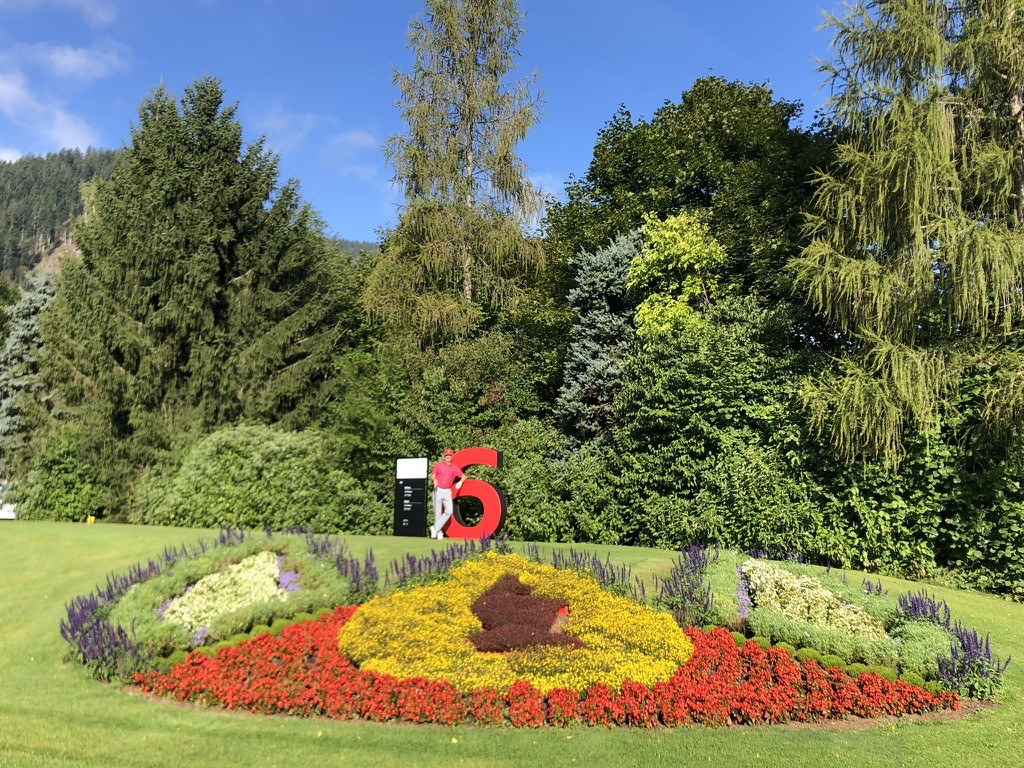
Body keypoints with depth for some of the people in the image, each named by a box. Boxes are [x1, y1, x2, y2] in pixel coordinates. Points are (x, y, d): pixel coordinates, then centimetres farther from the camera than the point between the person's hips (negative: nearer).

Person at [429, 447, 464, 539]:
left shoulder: (455, 467, 7)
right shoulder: (438, 465, 4)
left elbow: (463, 476, 4)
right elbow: (433, 475, -1)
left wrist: (460, 482, -16)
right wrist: (434, 480, -23)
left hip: (447, 491, 2)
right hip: (438, 490, -2)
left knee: (449, 511, -11)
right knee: (438, 512, 0)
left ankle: (435, 528, 1)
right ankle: (439, 532, 11)